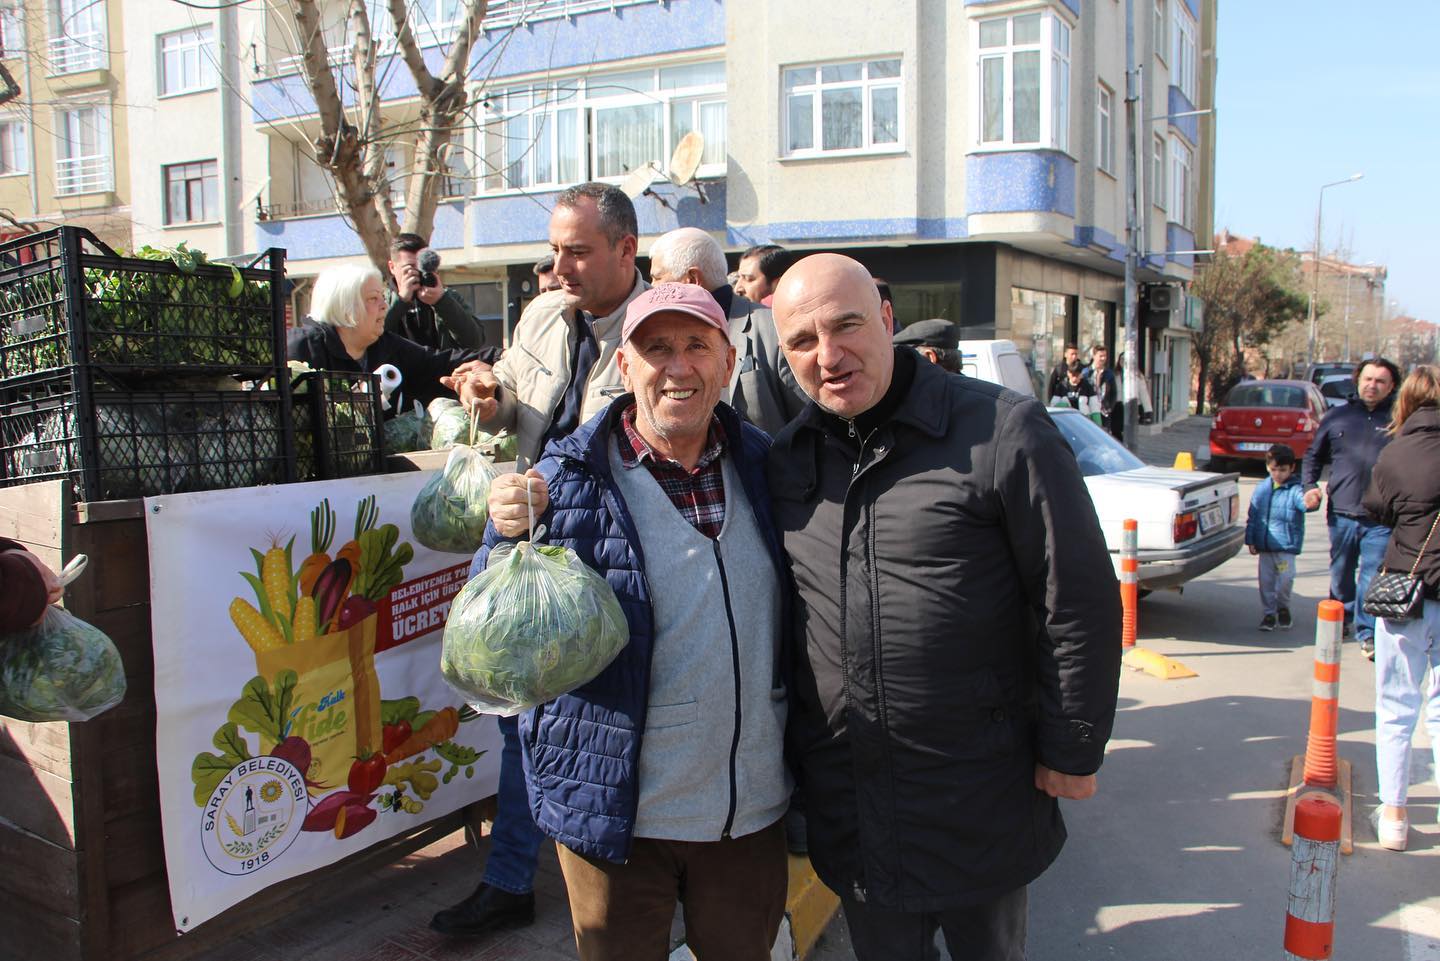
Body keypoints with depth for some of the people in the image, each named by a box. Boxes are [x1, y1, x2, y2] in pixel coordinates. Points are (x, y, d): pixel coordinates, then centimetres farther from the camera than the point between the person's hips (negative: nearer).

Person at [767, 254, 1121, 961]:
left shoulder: (1002, 431, -14)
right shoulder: (784, 458, 2)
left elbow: (1078, 600, -10)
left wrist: (1072, 751, -7)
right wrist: (787, 740, 12)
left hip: (981, 799, -3)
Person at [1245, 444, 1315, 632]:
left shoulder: (1295, 490, -7)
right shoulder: (1261, 489, 6)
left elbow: (1303, 501, -29)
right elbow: (1252, 516, 10)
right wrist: (1250, 540, 7)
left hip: (1286, 546, -4)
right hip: (1264, 546, 4)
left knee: (1285, 579, -6)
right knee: (1266, 581, 8)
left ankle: (1283, 607, 21)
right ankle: (1268, 613, 20)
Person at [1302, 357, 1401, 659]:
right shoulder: (1336, 416, 10)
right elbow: (1314, 454, 18)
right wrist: (1309, 484, 4)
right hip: (1342, 512, 3)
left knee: (1373, 577, -6)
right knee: (1341, 573, 17)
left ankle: (1368, 633, 3)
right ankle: (1343, 619, 37)